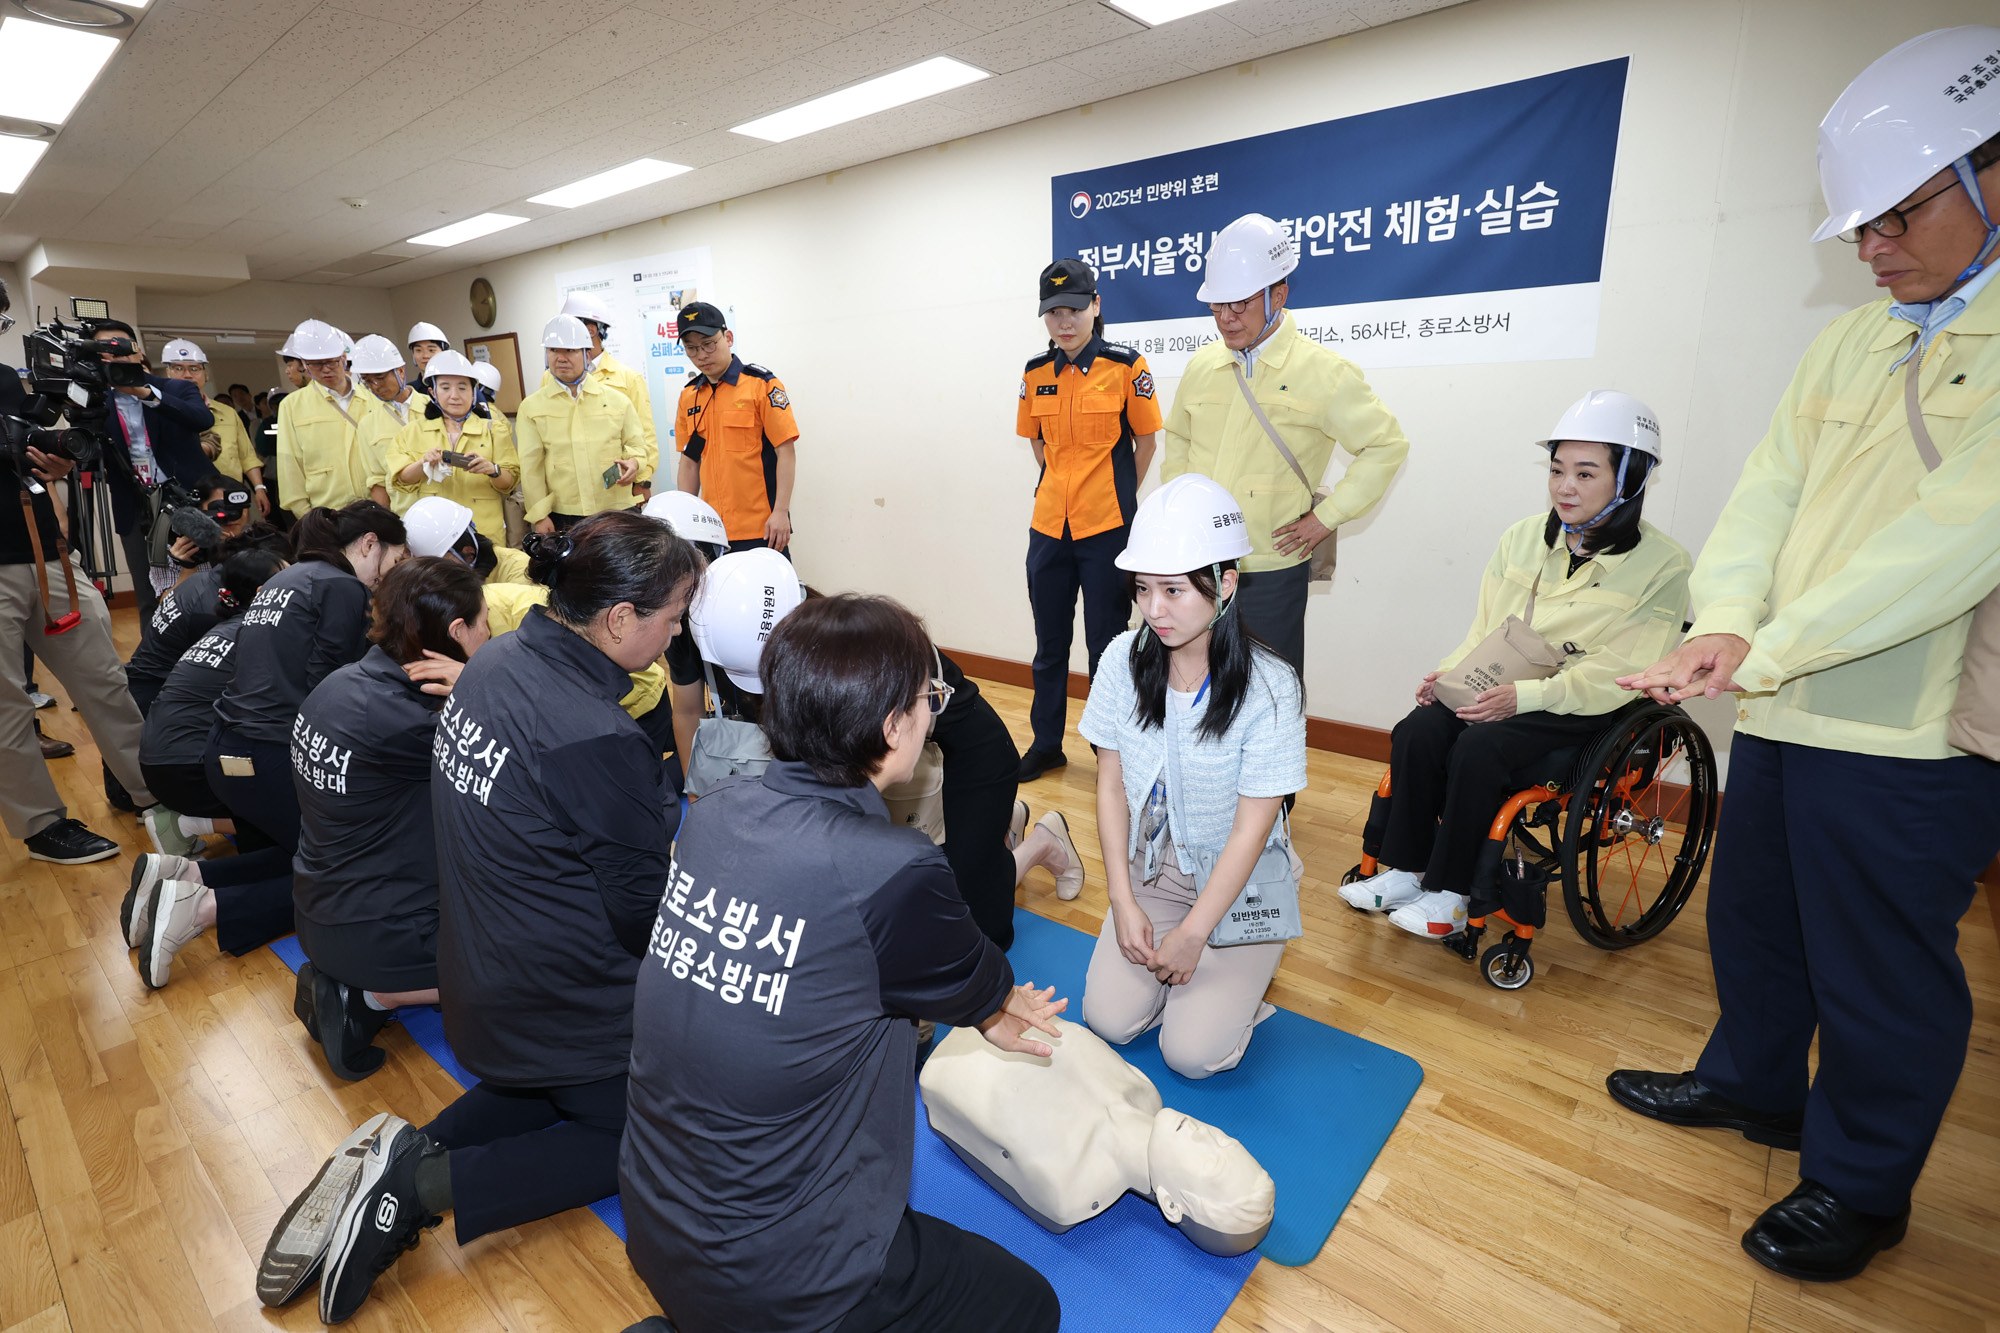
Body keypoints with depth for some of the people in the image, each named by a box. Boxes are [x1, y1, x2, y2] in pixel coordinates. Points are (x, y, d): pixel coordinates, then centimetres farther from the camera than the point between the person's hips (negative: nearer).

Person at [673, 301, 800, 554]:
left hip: (761, 528, -5)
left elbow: (786, 452, -8)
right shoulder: (689, 395, 11)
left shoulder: (762, 384, -5)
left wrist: (781, 511, -15)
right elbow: (689, 460, 15)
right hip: (712, 529, 5)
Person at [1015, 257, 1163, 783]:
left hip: (1107, 528, -4)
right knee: (1049, 644, 13)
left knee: (1106, 645, 3)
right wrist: (1065, 491, 14)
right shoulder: (1036, 373, 6)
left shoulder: (1125, 366, -6)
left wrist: (1114, 498, 10)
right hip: (1049, 525, 4)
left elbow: (1146, 442, 3)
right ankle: (1046, 744, 28)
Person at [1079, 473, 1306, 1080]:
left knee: (1192, 1052, -10)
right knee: (1109, 1021, -8)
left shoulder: (1269, 686, -22)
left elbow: (1251, 829, -17)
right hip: (1151, 868, 3)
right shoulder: (1125, 659, -11)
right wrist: (1124, 904, -7)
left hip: (1235, 881, -3)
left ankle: (1243, 972, 19)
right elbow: (1111, 785, -4)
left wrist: (1193, 932, -15)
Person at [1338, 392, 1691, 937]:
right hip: (1494, 689, 5)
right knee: (1416, 733, -24)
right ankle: (1404, 870, -11)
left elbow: (1617, 674, -13)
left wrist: (1522, 695, -24)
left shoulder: (1663, 564, -7)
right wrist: (1451, 670, -8)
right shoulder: (1524, 536, 8)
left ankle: (1449, 893, -15)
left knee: (1479, 746, -31)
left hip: (1578, 707, -4)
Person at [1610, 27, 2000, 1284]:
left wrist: (1771, 648, -24)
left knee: (1880, 971, 8)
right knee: (1752, 918, 21)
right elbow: (1770, 487, 2)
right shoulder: (1850, 342, 11)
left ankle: (1858, 1185, 30)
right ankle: (1754, 1084, 44)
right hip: (1786, 707, 7)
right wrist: (1726, 618, -15)